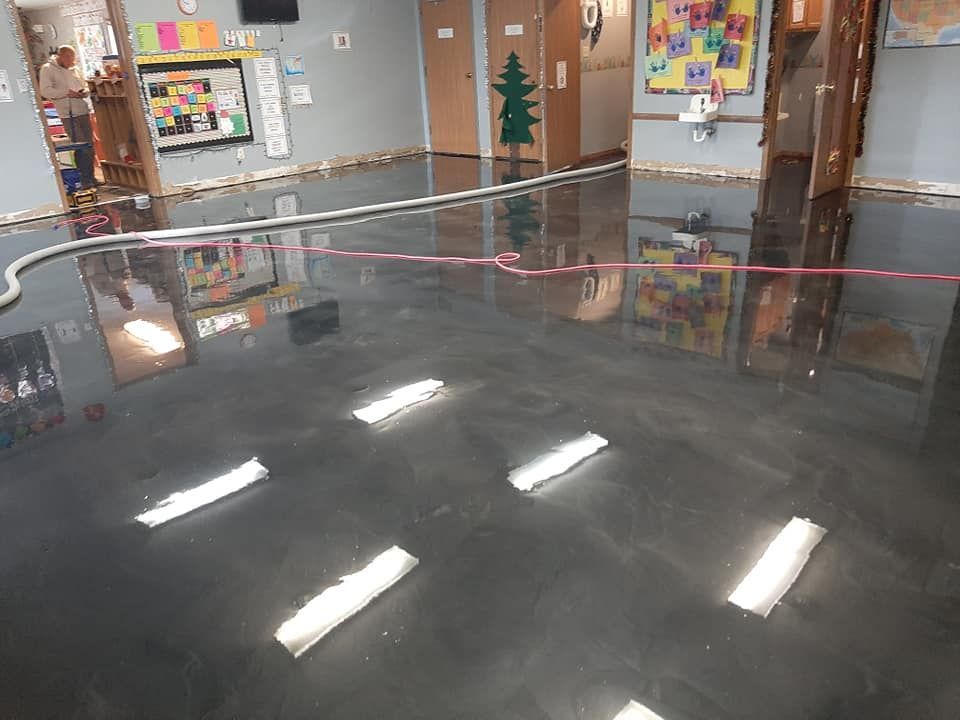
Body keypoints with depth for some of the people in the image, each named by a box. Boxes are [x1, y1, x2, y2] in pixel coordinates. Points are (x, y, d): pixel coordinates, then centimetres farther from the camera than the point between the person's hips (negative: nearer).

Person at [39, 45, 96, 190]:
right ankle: (85, 180, 0)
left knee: (89, 145, 7)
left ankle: (90, 178, 16)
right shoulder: (47, 69, -1)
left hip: (83, 111, 6)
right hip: (68, 114, -6)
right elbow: (45, 91, -9)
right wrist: (67, 93, -18)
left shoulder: (75, 68, 15)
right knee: (81, 147, -7)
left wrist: (85, 92, 1)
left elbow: (84, 85, 24)